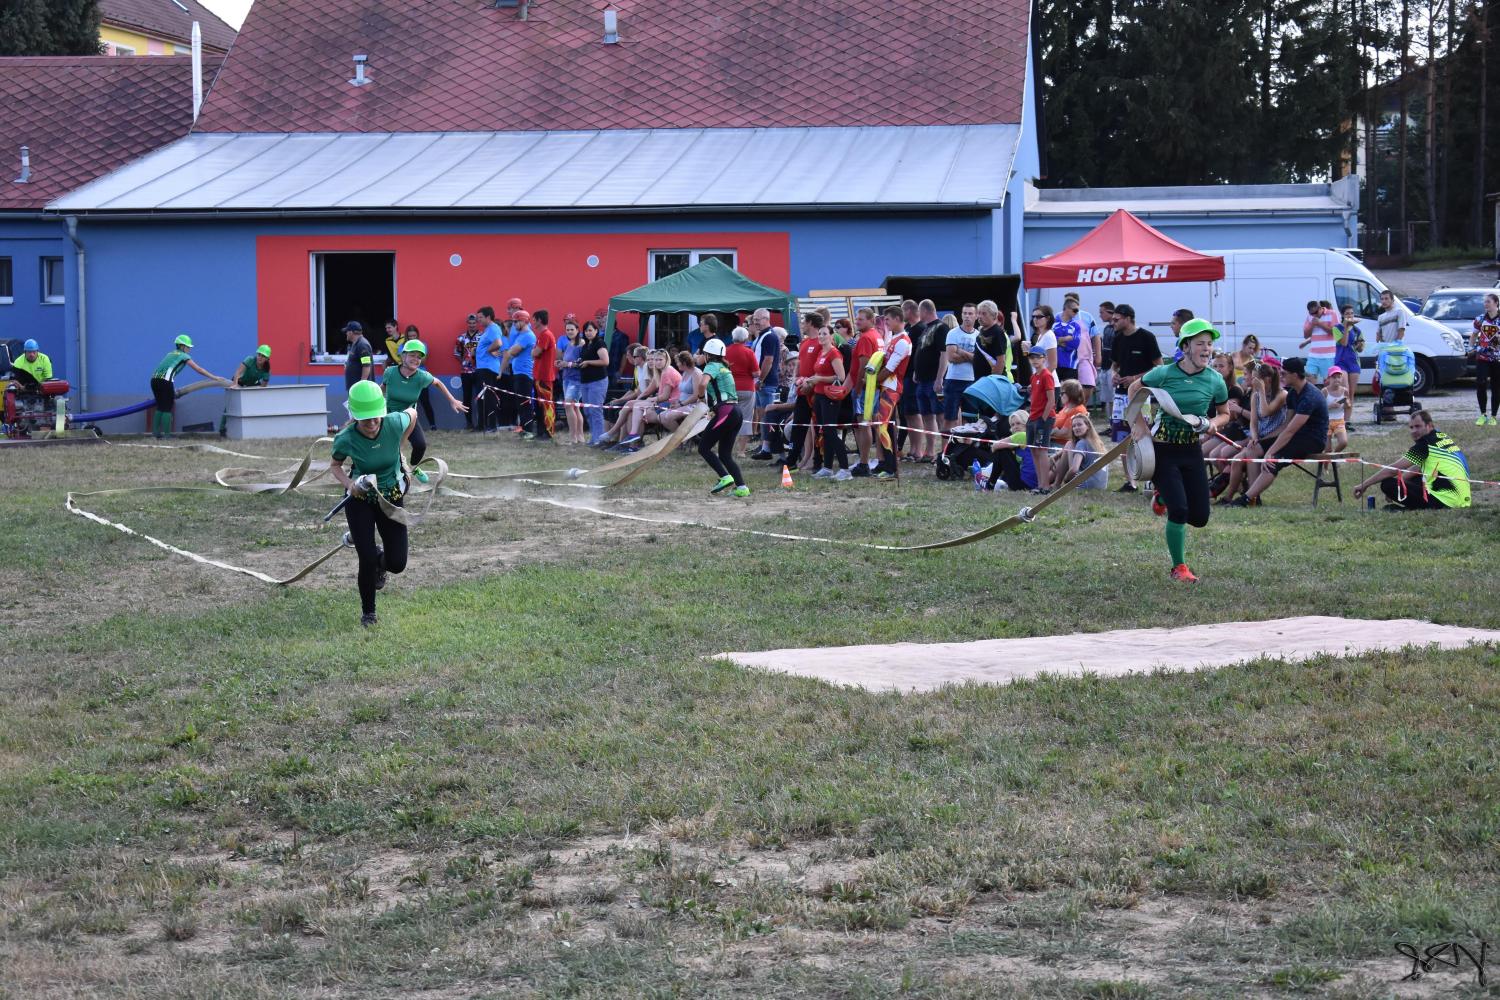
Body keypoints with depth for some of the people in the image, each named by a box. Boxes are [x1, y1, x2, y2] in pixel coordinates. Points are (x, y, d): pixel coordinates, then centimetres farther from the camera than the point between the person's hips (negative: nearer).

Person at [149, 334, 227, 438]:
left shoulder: (170, 354, 26)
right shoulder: (183, 356, 6)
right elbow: (199, 370, 2)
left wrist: (173, 389, 29)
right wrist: (215, 378, 4)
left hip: (154, 379, 7)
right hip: (165, 381, -7)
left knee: (160, 407, 17)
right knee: (167, 408, 1)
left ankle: (155, 432, 17)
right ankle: (166, 434, 2)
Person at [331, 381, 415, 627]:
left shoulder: (395, 423, -23)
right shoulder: (346, 439, -24)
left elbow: (412, 414, 2)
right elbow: (334, 465, -3)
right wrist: (349, 484, -22)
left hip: (391, 498, 2)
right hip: (360, 501, -2)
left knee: (397, 564, 1)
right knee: (367, 561, -10)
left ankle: (380, 558, 40)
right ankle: (367, 612, 16)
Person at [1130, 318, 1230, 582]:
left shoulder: (1215, 380, -3)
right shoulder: (1164, 374, -11)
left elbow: (1224, 413, 12)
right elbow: (1134, 390, 6)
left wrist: (1213, 423, -10)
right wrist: (1140, 424, -3)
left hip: (1192, 451, 4)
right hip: (1163, 450, -4)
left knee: (1199, 518, 4)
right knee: (1179, 510, -15)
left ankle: (1164, 497, 36)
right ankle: (1179, 567, 4)